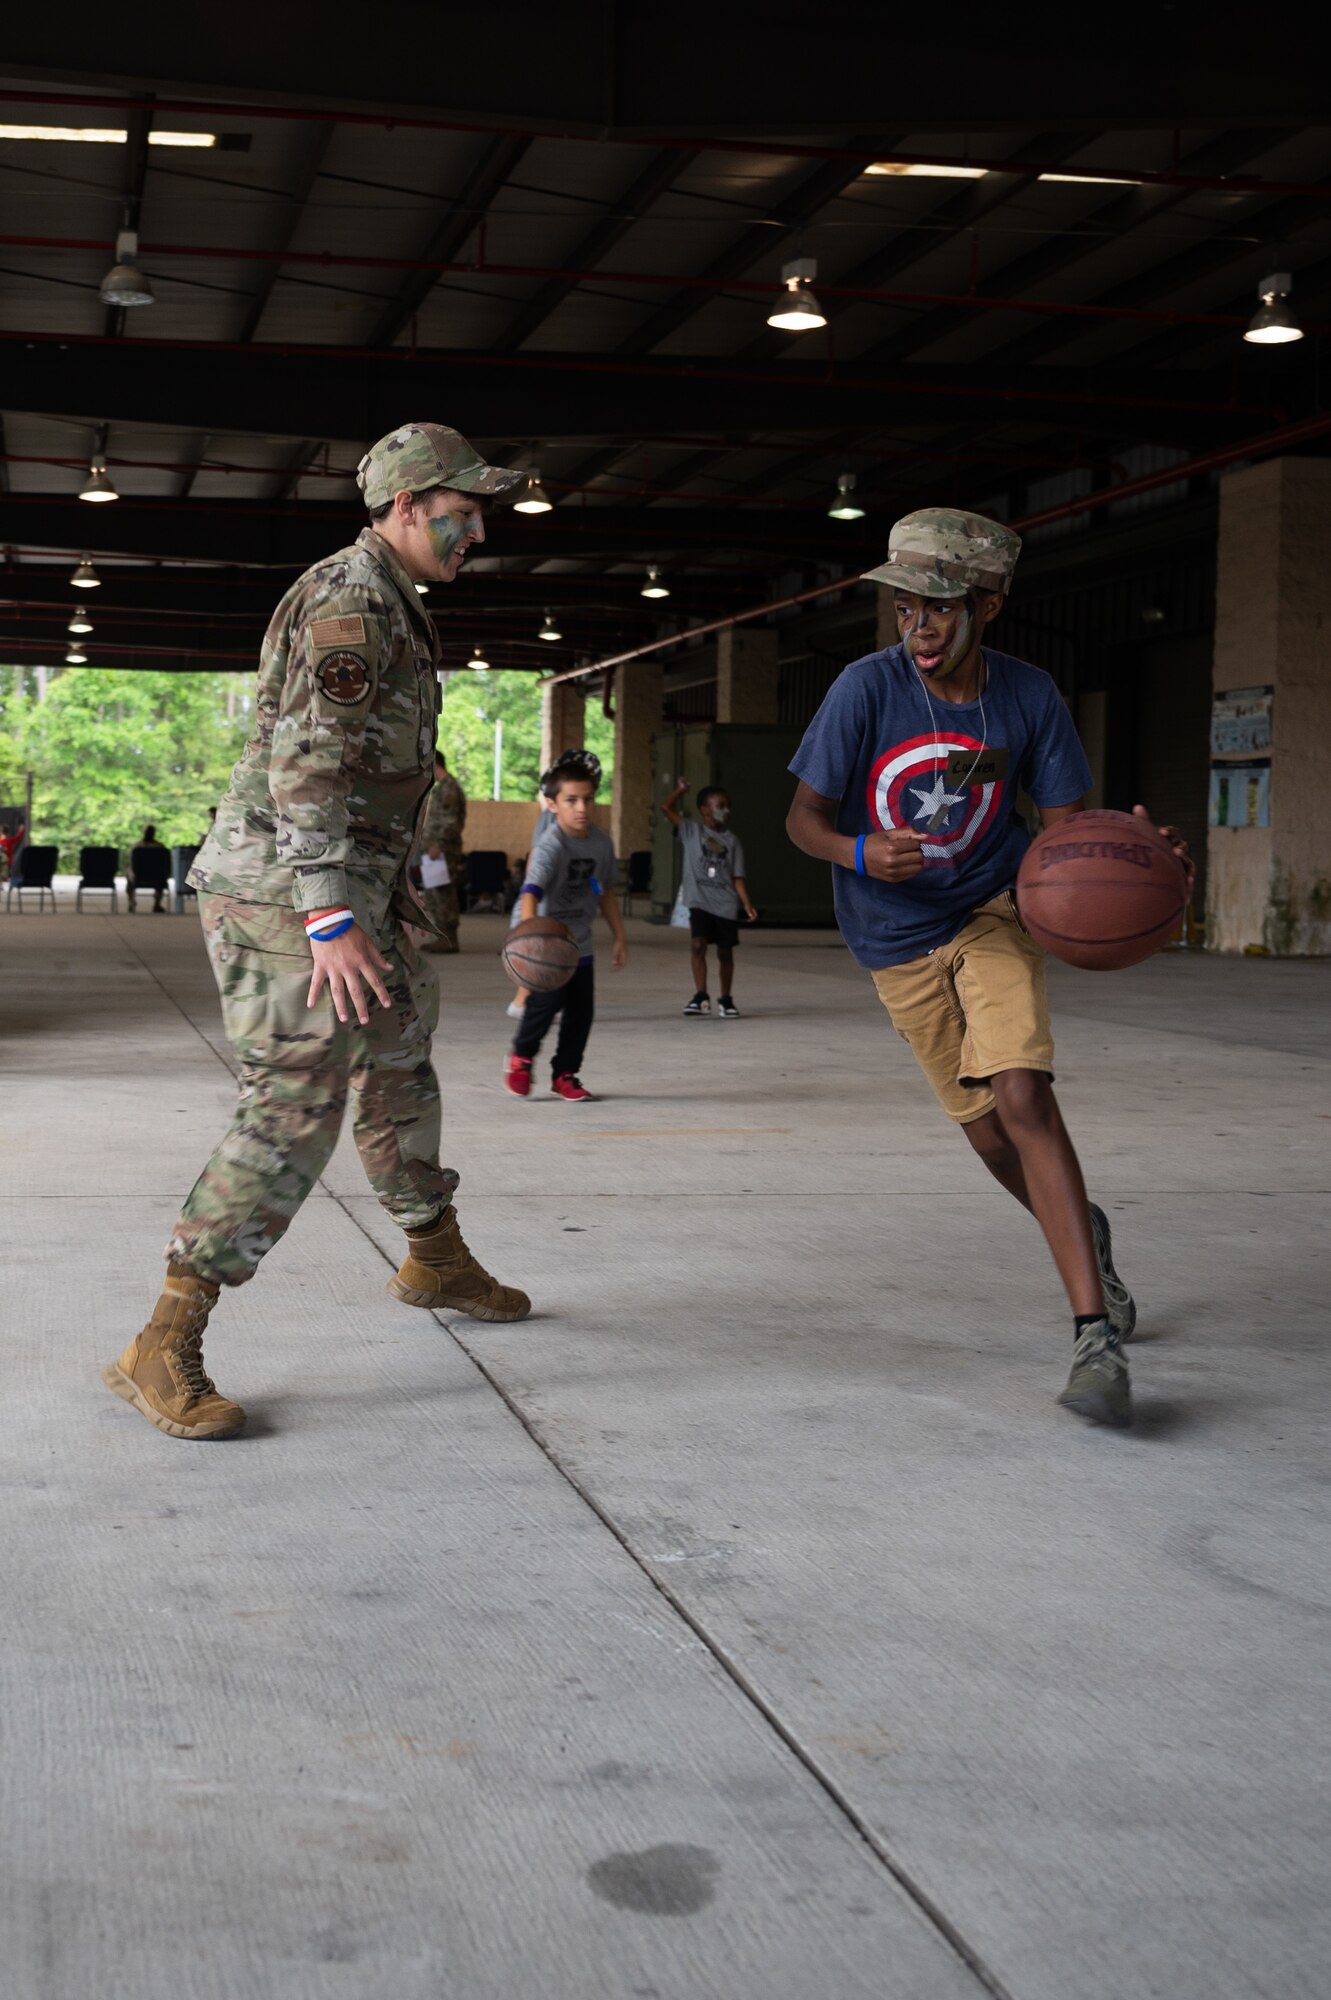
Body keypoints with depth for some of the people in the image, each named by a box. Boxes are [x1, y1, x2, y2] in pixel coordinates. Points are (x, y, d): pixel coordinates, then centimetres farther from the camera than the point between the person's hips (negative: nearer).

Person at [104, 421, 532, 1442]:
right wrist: (332, 921, -33)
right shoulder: (350, 600, -16)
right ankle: (163, 1351, -13)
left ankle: (436, 1260, 42)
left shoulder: (387, 606, 18)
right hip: (285, 893, -11)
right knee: (295, 1112, -14)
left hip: (349, 888, 11)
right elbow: (306, 763, -26)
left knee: (399, 1062, 22)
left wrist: (386, 888, 31)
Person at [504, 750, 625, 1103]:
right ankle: (521, 1056, 8)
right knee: (547, 1000, -19)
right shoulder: (551, 846, -20)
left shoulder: (600, 840, 3)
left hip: (579, 944, 6)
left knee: (581, 1010, 5)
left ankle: (565, 1075, 21)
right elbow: (531, 891, -34)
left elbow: (606, 890, 17)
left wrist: (619, 936, 18)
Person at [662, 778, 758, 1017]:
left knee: (725, 952, 7)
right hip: (699, 903, -2)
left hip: (726, 906, 2)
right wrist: (681, 790, -7)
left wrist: (747, 905, -3)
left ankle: (726, 1000, 20)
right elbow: (666, 807, -3)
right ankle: (700, 997, -11)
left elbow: (737, 877, 5)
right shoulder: (691, 831, 4)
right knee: (698, 945, -16)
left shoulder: (731, 841, 8)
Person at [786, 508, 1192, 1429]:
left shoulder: (1028, 696, -12)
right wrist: (862, 853, -33)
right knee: (986, 1127, 7)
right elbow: (806, 816, -11)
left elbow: (1068, 825, -6)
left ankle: (1097, 1338, -24)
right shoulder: (869, 688, -16)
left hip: (994, 916, -1)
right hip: (899, 941, 1)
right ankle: (1084, 1237, 40)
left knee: (1022, 1095, -22)